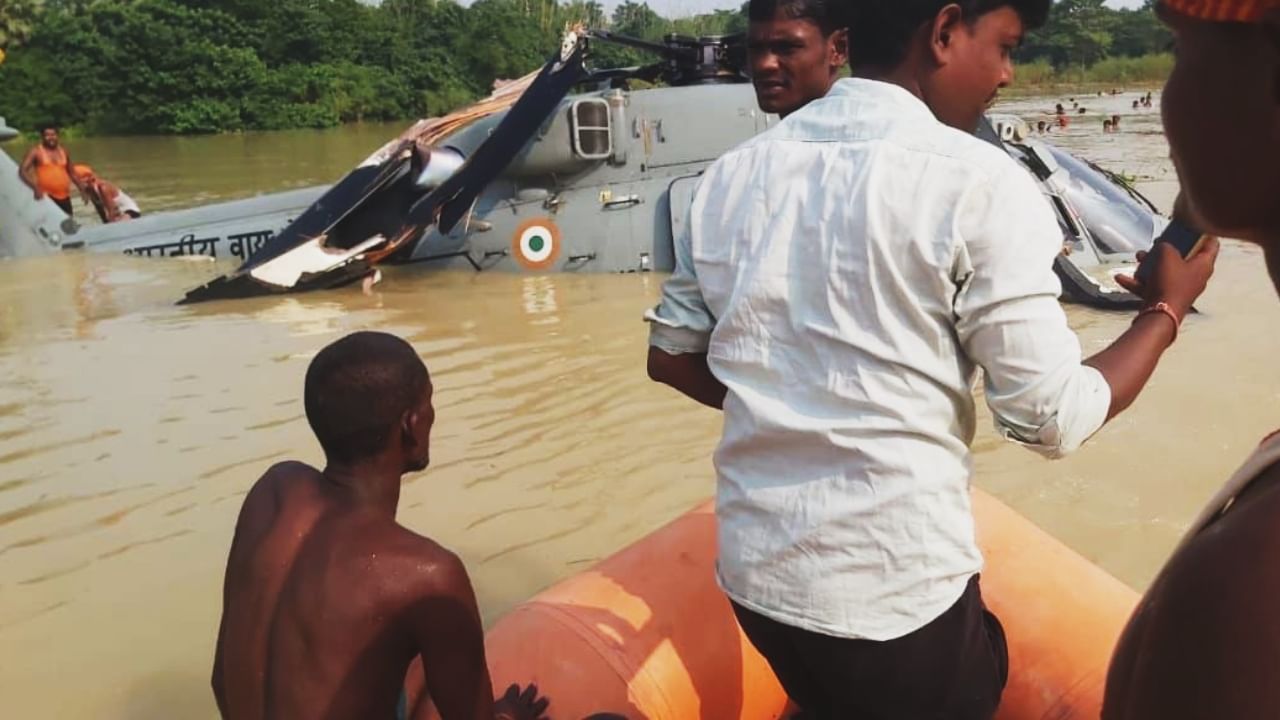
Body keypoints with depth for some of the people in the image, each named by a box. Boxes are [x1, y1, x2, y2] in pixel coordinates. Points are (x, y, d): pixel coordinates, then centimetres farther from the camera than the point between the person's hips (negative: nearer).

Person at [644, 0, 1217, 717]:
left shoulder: (735, 174, 0)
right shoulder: (978, 184, -16)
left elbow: (671, 356, 8)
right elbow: (1055, 417, -11)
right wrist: (1166, 310, 5)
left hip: (756, 570, 5)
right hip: (898, 594, -4)